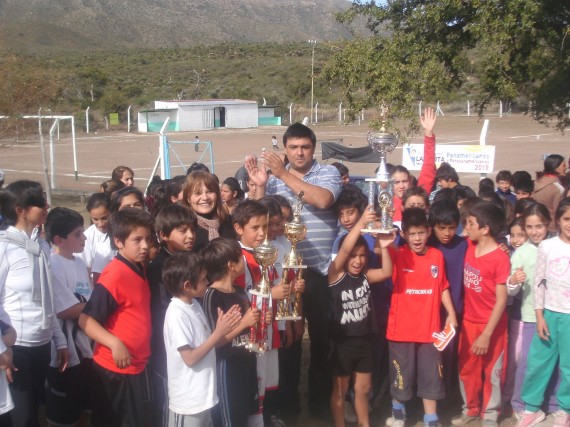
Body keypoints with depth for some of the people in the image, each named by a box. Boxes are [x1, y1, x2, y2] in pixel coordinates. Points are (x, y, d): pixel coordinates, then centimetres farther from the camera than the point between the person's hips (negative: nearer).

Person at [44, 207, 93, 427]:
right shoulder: (53, 265, -17)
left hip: (85, 348, 8)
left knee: (82, 408, 20)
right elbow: (67, 310, -20)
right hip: (65, 352, -8)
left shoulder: (80, 263, 8)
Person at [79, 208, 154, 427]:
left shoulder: (139, 268, 5)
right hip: (115, 368, -9)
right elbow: (86, 320, -23)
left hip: (136, 365, 9)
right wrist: (115, 344, -32)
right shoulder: (114, 276, -21)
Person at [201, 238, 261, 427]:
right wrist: (244, 323, -23)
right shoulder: (212, 297, -16)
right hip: (227, 368, -8)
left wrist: (259, 321, 3)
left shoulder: (240, 291, 9)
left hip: (247, 363, 8)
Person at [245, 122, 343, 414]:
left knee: (321, 337, 7)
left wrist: (285, 175, -18)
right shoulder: (274, 177, 7)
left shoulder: (328, 173, 0)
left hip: (320, 270, -2)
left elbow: (322, 200, -20)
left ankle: (320, 400, 24)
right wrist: (260, 185, -10)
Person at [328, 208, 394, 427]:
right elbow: (344, 249, -29)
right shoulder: (335, 274, -15)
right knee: (339, 390, 11)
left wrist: (384, 247, -27)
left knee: (363, 388, 19)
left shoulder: (365, 275, 0)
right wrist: (361, 223, -39)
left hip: (364, 340, 5)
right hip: (343, 341, -5)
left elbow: (387, 272, -13)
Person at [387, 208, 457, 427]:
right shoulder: (398, 255, -8)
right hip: (401, 328, -2)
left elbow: (443, 287, 10)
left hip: (429, 328, 2)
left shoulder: (437, 256, 1)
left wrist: (451, 313, 3)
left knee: (431, 376, 11)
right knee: (401, 375, 13)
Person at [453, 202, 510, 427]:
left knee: (492, 371, 11)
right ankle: (470, 409, 34)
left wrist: (487, 334, -19)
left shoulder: (500, 258, -21)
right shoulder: (469, 246, -4)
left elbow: (501, 300, -19)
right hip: (469, 321, 5)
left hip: (492, 325, -5)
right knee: (467, 368, 16)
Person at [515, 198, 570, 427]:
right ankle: (532, 407, 25)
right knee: (537, 362, 8)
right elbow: (539, 283, 2)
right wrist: (540, 317, -2)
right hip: (549, 314, 1)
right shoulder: (547, 246, -2)